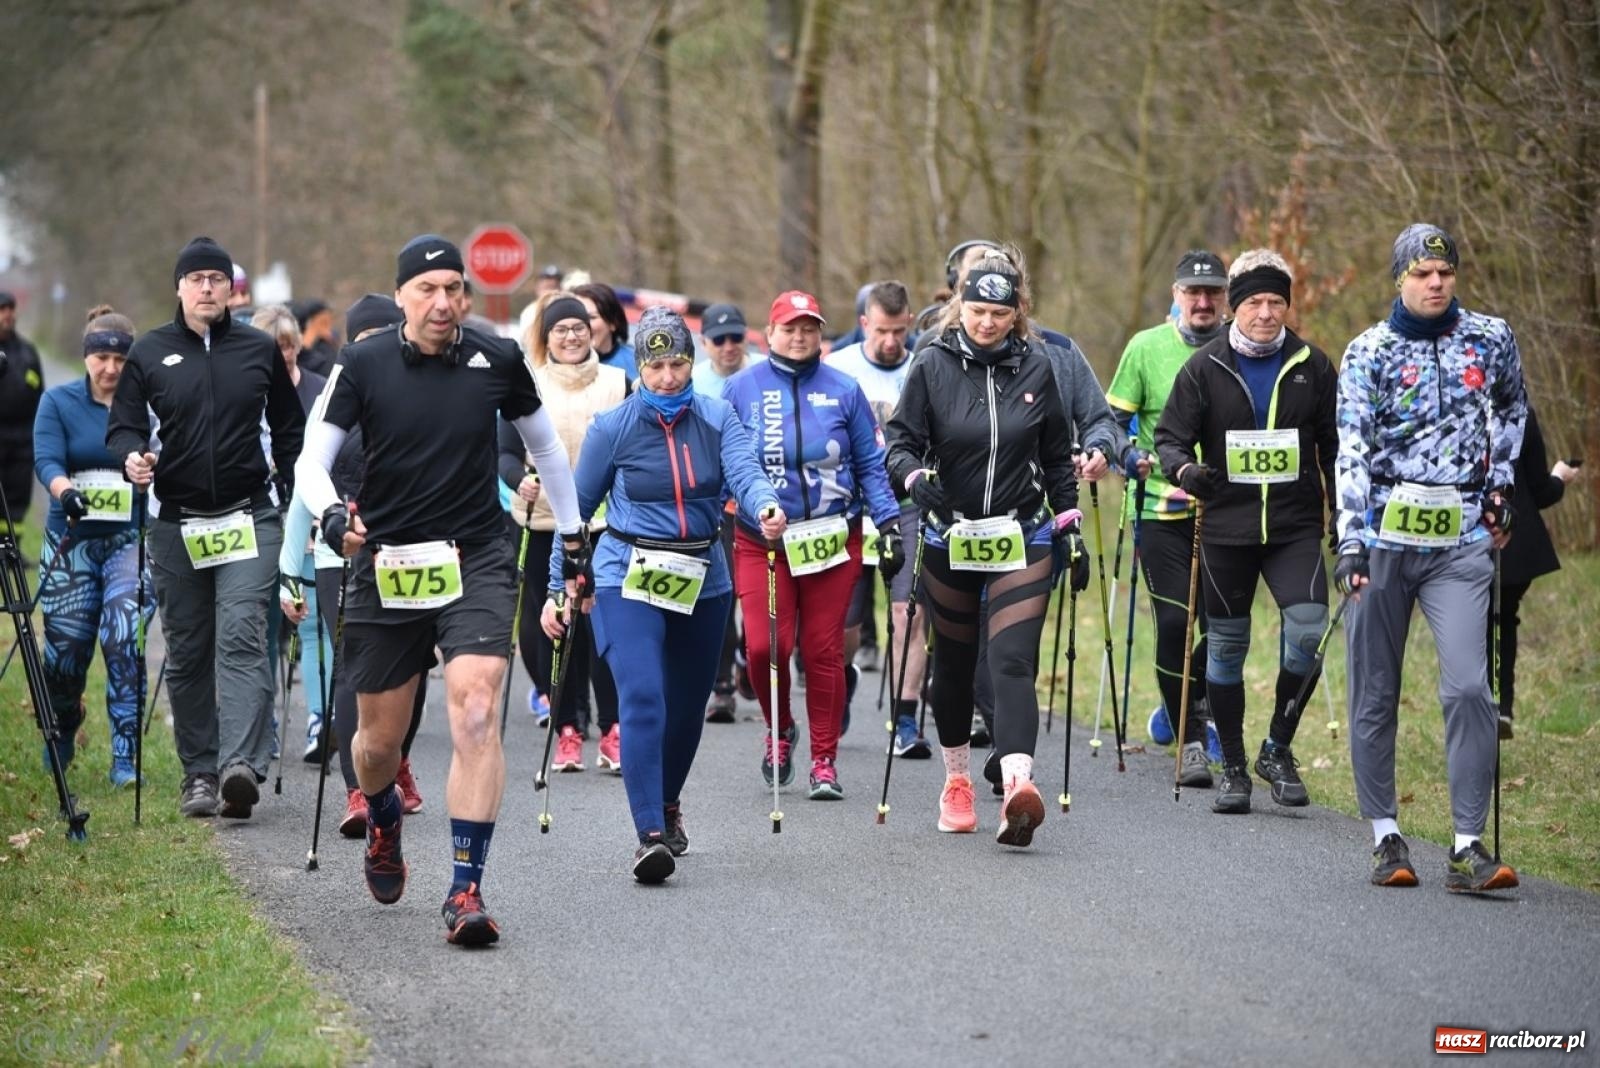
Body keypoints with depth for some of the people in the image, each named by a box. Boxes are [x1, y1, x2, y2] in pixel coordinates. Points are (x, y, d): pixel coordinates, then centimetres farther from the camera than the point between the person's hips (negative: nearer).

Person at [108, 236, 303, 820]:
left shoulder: (260, 350, 7)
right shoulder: (149, 352, 5)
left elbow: (288, 431, 14)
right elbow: (123, 424, 6)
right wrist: (132, 455, -16)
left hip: (249, 518, -1)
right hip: (176, 524, 2)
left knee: (241, 637, -16)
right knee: (187, 652, 6)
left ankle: (242, 763, -26)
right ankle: (200, 772, 14)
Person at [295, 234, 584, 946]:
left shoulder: (497, 360, 1)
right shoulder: (363, 366, -4)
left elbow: (544, 445, 17)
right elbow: (310, 460, -4)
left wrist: (574, 538, 23)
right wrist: (331, 515, -25)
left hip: (476, 562, 0)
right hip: (386, 567, 0)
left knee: (475, 715, -19)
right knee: (380, 739, 10)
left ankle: (466, 889, -17)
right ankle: (382, 824, 45)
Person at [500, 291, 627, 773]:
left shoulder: (618, 384, 7)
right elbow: (506, 452, 4)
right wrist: (520, 480, -17)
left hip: (604, 522, 0)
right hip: (543, 525, 0)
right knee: (552, 627, 1)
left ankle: (613, 732, -1)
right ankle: (566, 732, 9)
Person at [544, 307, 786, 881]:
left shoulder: (717, 418, 1)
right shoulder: (613, 427, -3)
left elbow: (744, 472, -17)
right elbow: (577, 509, 4)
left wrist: (765, 507, -40)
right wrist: (557, 589, 3)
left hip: (703, 580, 3)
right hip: (629, 576, -3)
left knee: (687, 703, 15)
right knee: (642, 698, -19)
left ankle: (668, 805, 41)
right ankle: (650, 834, -23)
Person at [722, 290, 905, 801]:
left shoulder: (843, 390, 2)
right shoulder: (741, 388, 1)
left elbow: (870, 465, 6)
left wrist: (889, 525, -2)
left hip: (833, 540, 1)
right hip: (760, 542, 0)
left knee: (824, 650, 2)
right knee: (764, 645, -10)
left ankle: (825, 761, 12)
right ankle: (780, 730, 20)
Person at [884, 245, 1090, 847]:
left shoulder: (1036, 368, 2)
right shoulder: (933, 366, -3)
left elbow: (1057, 458, 11)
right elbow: (900, 442, -2)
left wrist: (1070, 529, 9)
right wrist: (914, 476, -23)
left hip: (1021, 538, 0)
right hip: (948, 539, 1)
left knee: (1013, 661, -15)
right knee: (953, 662, 13)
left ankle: (1018, 786, -29)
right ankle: (956, 782, 33)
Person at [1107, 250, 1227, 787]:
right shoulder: (1146, 347, 0)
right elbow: (1113, 421, 4)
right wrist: (1133, 459, -14)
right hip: (1161, 509, -2)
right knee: (1174, 623, -6)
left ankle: (1181, 707, 27)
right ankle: (1190, 741, 5)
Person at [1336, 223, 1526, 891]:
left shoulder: (1490, 339, 7)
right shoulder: (1369, 352, 0)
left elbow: (1512, 408, 27)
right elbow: (1351, 450, -8)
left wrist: (1502, 484, 19)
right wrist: (1350, 541, -17)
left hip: (1462, 541, 1)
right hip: (1382, 538, 0)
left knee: (1469, 689, -13)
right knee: (1375, 693, 3)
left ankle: (1468, 848, -10)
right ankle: (1385, 836, 15)